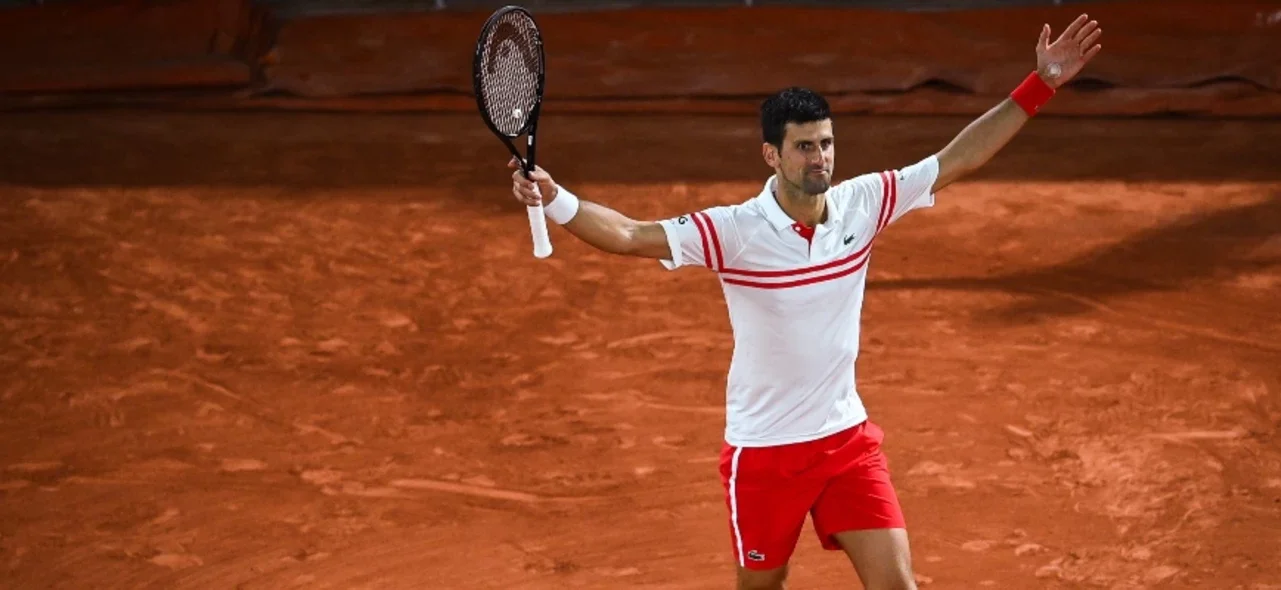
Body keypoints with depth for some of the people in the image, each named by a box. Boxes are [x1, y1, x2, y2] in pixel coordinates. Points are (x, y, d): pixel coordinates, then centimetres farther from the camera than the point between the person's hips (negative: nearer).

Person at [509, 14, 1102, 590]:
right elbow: (629, 235, -24)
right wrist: (554, 199, -41)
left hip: (849, 440, 3)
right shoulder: (734, 231, -17)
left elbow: (959, 157, 0)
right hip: (763, 452, -3)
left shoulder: (862, 203, -5)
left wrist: (1040, 85, -4)